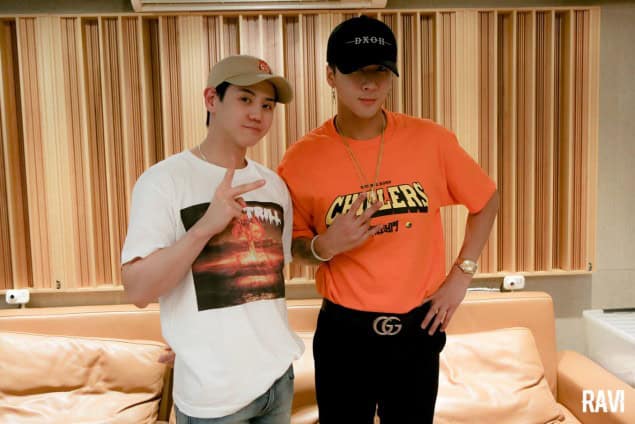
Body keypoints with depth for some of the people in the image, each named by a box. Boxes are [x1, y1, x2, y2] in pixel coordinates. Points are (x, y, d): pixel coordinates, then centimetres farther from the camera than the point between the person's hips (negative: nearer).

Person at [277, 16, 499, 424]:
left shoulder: (431, 140, -8)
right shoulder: (302, 159, -11)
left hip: (417, 327, 2)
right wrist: (324, 247, -20)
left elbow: (487, 201, 7)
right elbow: (292, 245, 1)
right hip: (343, 331, -1)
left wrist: (461, 275, 0)